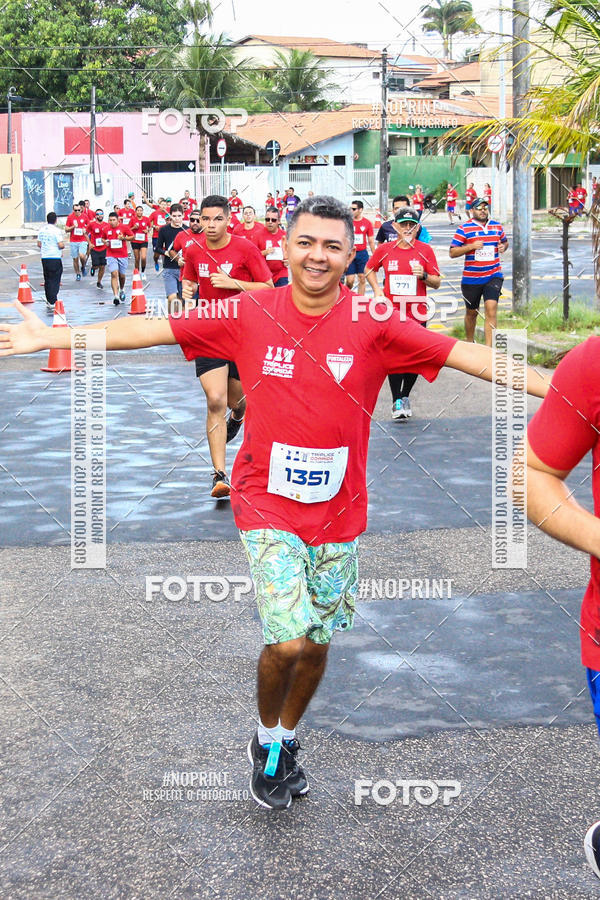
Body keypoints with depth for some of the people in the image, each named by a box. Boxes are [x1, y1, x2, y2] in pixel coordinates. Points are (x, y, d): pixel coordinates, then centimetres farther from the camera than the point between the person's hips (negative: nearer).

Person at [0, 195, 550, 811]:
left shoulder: (374, 325, -8)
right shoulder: (250, 314, -7)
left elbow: (465, 354, -11)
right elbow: (146, 330, -3)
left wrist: (557, 387, -15)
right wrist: (50, 337, -4)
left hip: (339, 510, 2)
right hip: (268, 505, -2)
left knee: (316, 641, 13)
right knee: (289, 641, -13)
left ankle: (286, 740, 41)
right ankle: (266, 741, 18)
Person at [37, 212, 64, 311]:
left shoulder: (41, 230, 7)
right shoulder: (56, 230, -13)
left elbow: (39, 244, 12)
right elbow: (61, 245, -18)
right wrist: (63, 245, 4)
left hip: (44, 257, 6)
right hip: (55, 258, -6)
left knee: (47, 280, 14)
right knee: (55, 281, -4)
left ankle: (49, 302, 20)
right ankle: (52, 303, -11)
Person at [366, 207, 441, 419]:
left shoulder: (425, 250, 0)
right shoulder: (384, 250, 3)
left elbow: (437, 283, 3)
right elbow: (369, 269, 20)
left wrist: (424, 276, -17)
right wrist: (376, 288, 4)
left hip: (417, 314, 1)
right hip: (391, 313, 0)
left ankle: (405, 396, 25)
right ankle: (396, 401, 2)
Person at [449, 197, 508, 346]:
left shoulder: (497, 226, 10)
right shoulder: (464, 229, -3)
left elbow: (505, 241, 27)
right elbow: (452, 252, -5)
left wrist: (503, 247, 2)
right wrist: (471, 246, -18)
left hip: (493, 276, 1)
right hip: (471, 278, -1)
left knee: (491, 308, -15)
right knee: (471, 312, 12)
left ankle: (488, 348, -17)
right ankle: (470, 342, 35)